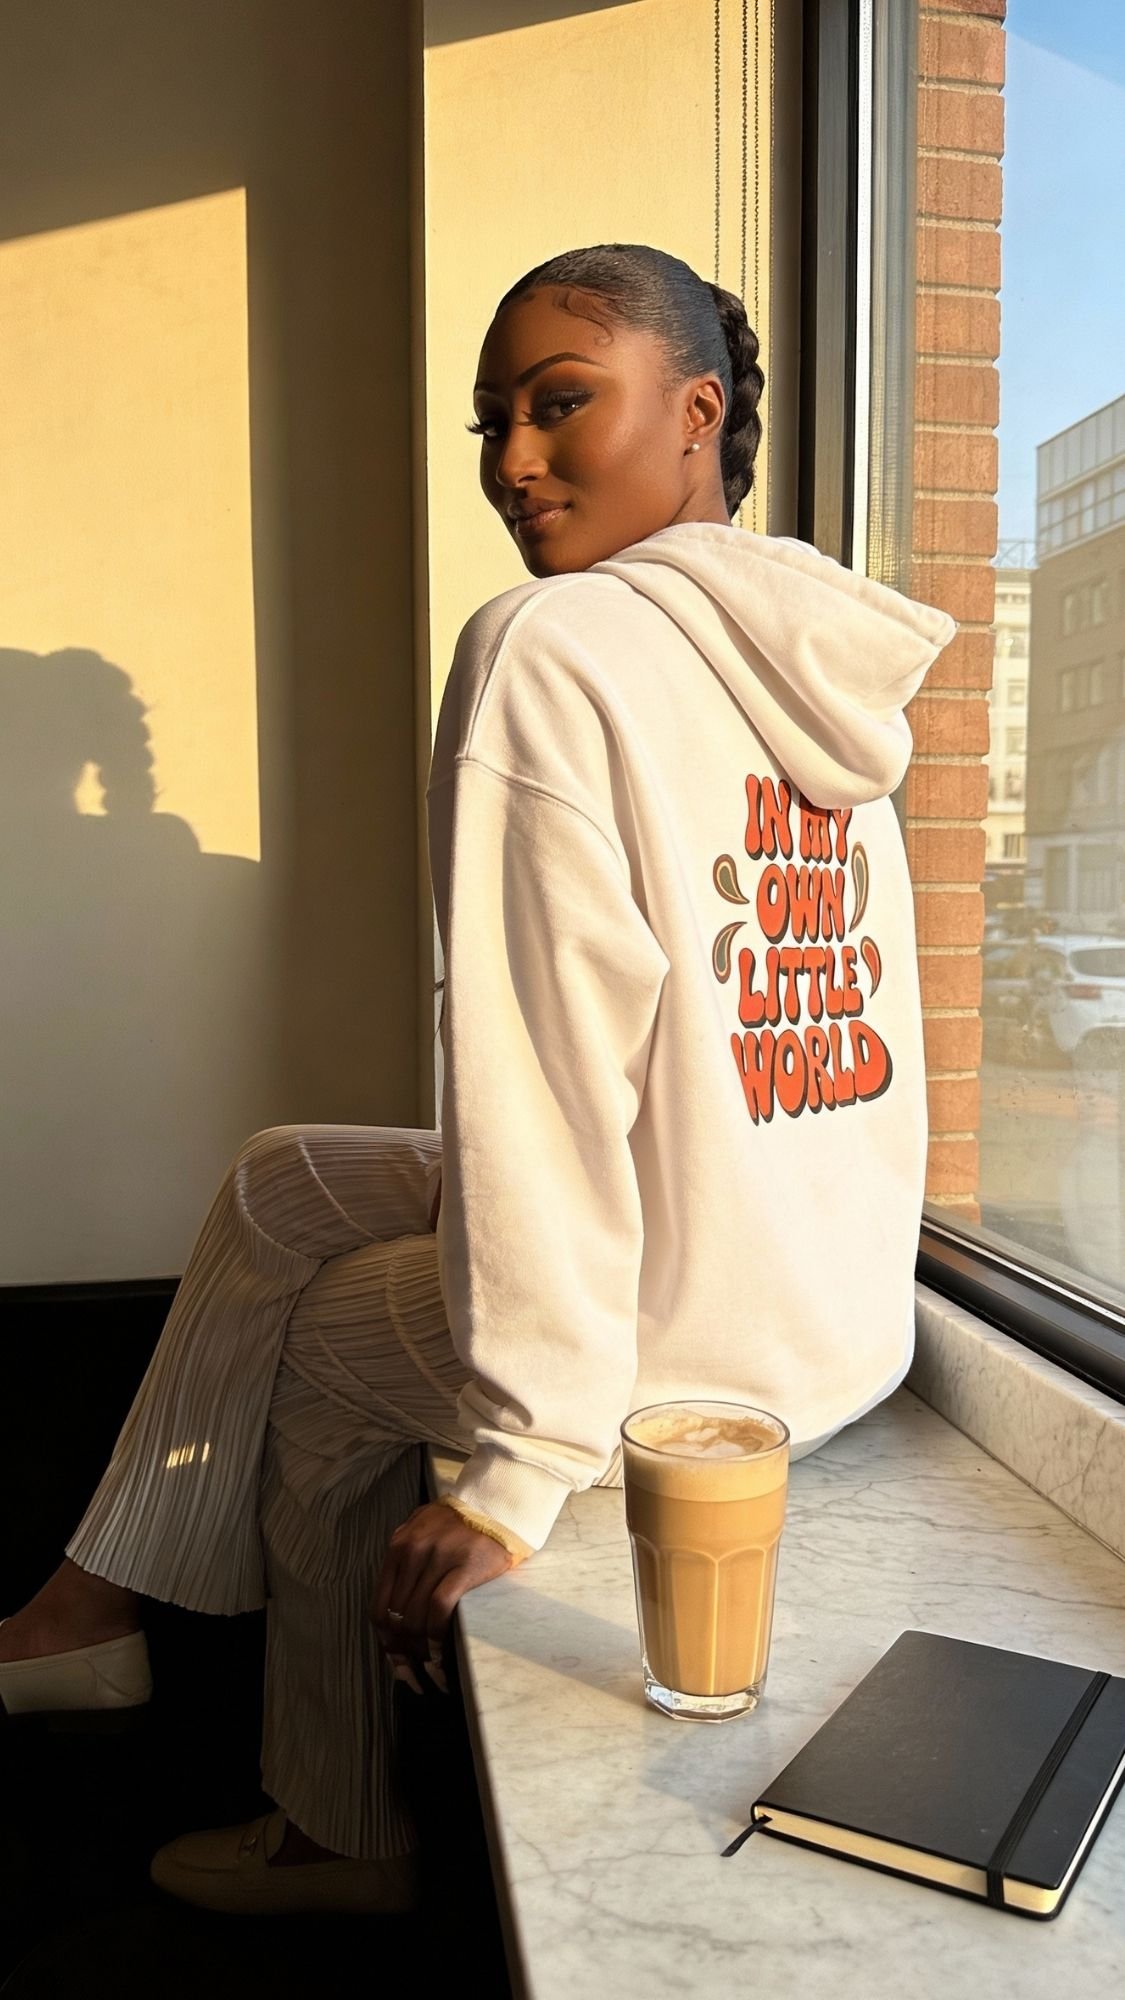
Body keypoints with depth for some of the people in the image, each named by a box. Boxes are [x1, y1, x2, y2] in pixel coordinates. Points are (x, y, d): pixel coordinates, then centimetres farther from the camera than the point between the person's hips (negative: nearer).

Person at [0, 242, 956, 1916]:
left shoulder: (550, 645, -17)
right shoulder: (814, 661, 8)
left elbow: (548, 1067, -22)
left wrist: (523, 1468, -16)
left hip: (698, 1337, -8)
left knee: (325, 1345, 19)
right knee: (283, 1179, 17)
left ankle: (342, 1832, 36)